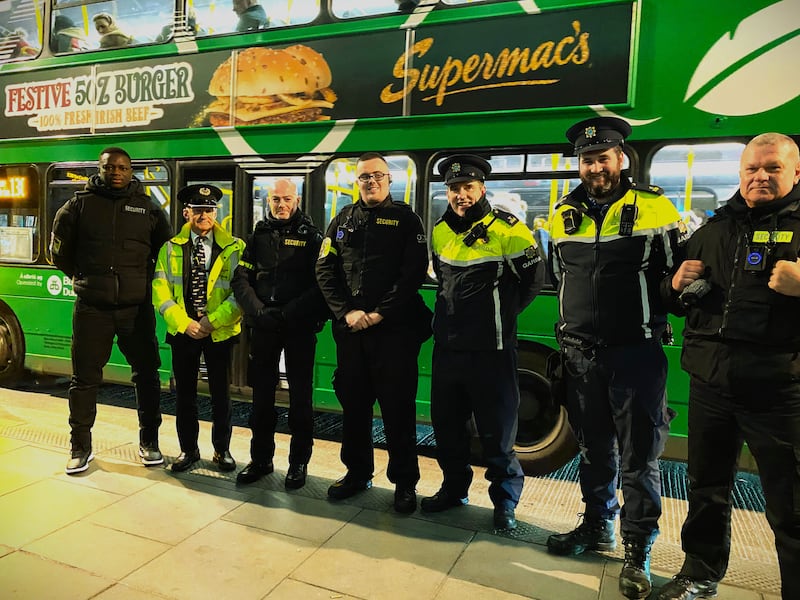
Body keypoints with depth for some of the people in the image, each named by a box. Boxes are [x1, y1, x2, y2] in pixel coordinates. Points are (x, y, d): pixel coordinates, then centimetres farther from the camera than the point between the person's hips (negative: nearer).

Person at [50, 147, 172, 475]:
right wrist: (85, 278, 13)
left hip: (137, 307, 1)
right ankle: (80, 446, 21)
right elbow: (59, 251, 14)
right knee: (84, 377, 6)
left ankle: (149, 441, 21)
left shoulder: (148, 208, 5)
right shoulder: (80, 205, 4)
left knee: (147, 374, 6)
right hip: (91, 308, 0)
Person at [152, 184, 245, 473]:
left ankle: (222, 449, 23)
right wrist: (184, 323, -13)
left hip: (220, 331, -2)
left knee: (220, 393, 7)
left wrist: (213, 321, -16)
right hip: (183, 331, 2)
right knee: (184, 393, 9)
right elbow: (161, 291, -1)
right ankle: (188, 450, 25)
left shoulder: (234, 248, -2)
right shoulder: (171, 249, 5)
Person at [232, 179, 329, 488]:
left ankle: (299, 462, 16)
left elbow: (320, 285, -7)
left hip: (300, 326, -3)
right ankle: (261, 458, 24)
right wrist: (258, 311, -9)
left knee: (300, 395, 3)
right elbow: (241, 278, 7)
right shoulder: (258, 236, 12)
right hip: (263, 326, 3)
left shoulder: (311, 237, 2)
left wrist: (288, 313, -16)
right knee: (262, 393, 10)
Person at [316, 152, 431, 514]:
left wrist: (380, 313, -13)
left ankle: (405, 481, 16)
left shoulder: (406, 219, 3)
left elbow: (414, 273, -7)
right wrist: (347, 311, -6)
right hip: (350, 327, 4)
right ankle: (357, 472, 29)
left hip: (395, 328, -4)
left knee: (398, 406, 1)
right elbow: (325, 269, 7)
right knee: (353, 402, 12)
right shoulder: (343, 220, 14)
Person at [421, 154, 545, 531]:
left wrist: (500, 314, 4)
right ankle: (454, 487, 34)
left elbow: (532, 280, -2)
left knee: (496, 429, 3)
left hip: (491, 348, -6)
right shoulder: (440, 231, 9)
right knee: (446, 422, 15)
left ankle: (505, 500, 23)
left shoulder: (507, 229, -10)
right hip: (446, 345, 6)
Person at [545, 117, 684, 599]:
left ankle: (638, 551, 19)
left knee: (639, 457, 4)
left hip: (636, 353, -4)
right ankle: (598, 527, 35)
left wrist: (651, 317, -3)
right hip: (580, 354, 4)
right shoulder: (563, 215, 7)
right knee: (593, 448, 17)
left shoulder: (655, 208, -5)